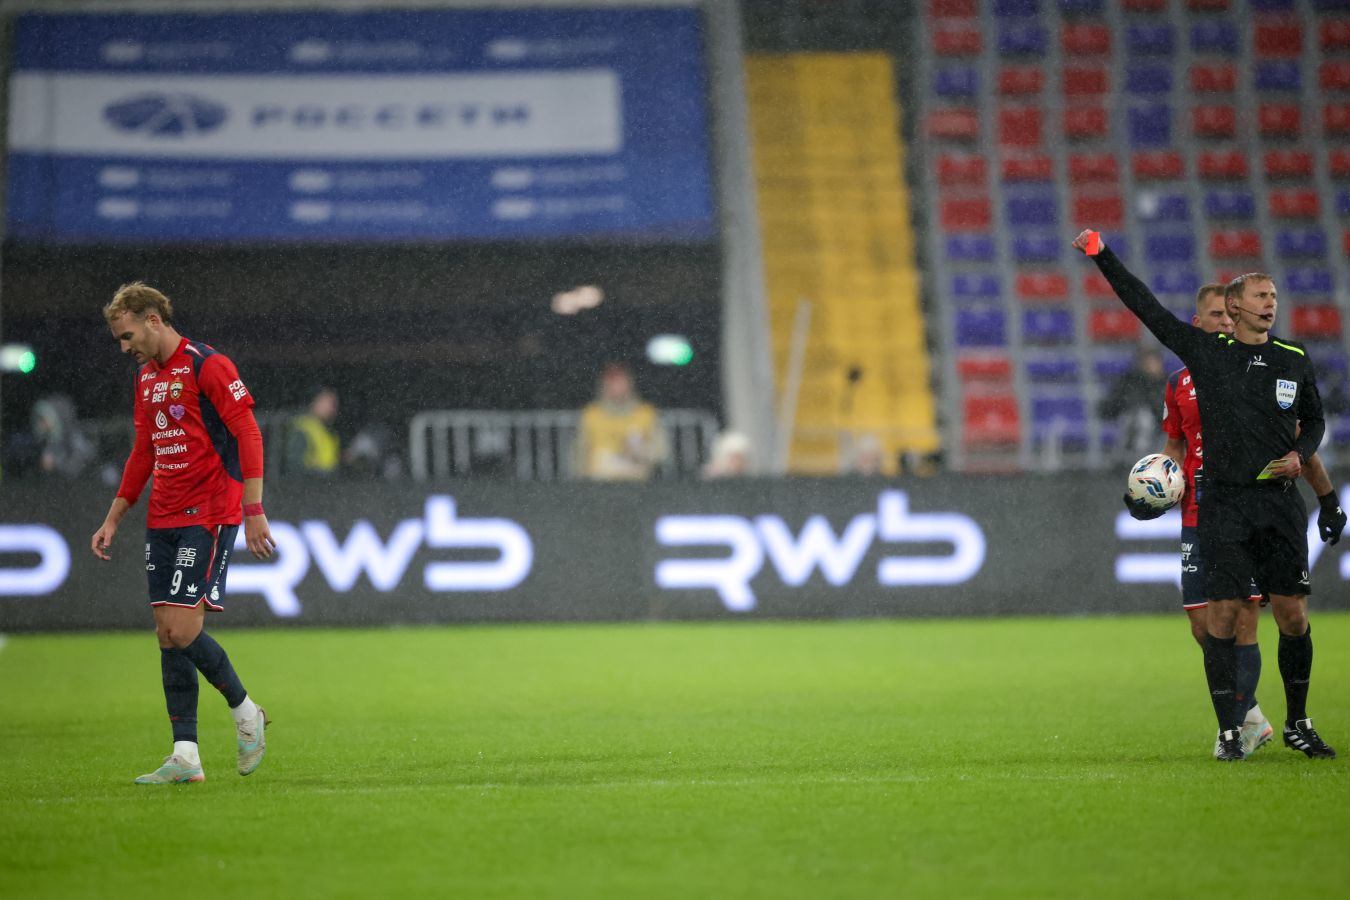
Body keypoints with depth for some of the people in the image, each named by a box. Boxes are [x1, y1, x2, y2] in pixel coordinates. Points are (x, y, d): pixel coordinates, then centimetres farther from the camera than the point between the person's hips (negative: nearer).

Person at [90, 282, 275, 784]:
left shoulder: (207, 366, -10)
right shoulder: (146, 378, 16)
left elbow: (248, 435, -14)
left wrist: (253, 510, -19)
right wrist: (113, 520, 21)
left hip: (208, 517, -8)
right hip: (163, 520, 8)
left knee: (182, 629, -14)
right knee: (167, 634, 3)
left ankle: (245, 712, 8)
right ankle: (185, 756, 4)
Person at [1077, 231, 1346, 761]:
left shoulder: (1294, 360, 9)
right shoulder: (1205, 351, 4)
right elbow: (1147, 307, 4)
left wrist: (1300, 454, 2)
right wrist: (1103, 258, 0)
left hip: (1280, 503, 2)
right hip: (1224, 504, -2)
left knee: (1292, 616, 1)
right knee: (1222, 615, -7)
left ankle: (1297, 723, 17)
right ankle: (1229, 731, 1)